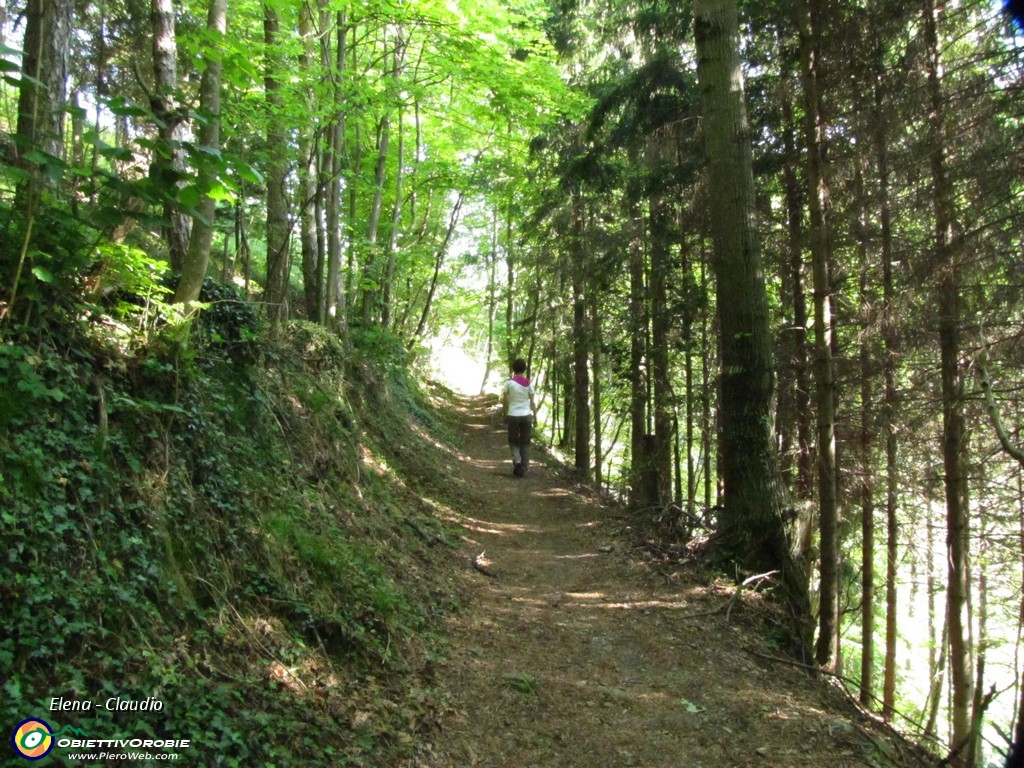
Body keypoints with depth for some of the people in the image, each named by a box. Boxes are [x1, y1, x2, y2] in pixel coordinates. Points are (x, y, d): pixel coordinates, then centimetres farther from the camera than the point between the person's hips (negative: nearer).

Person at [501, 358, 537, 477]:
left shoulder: (509, 382, -6)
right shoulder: (529, 384, -1)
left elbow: (504, 401, -2)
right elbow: (533, 402, 0)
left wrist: (505, 414, 11)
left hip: (513, 415, -1)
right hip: (526, 415, 1)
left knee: (514, 441, 14)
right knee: (525, 443, 12)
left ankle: (517, 461, -12)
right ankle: (523, 469, 9)